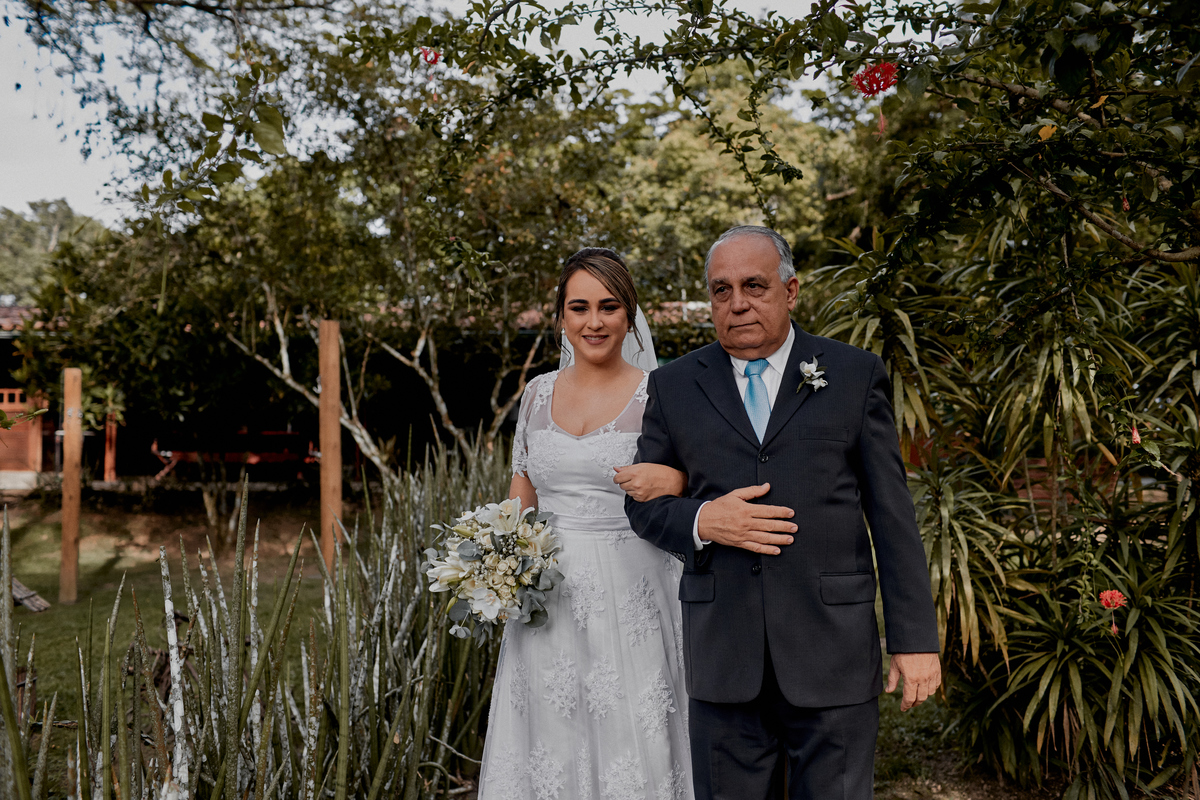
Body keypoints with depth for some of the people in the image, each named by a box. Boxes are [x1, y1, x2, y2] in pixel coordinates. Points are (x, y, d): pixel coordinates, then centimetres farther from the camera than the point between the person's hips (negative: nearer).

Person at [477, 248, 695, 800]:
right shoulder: (538, 393, 8)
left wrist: (674, 480, -22)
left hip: (628, 600, -3)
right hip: (547, 602, 4)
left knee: (629, 738, 1)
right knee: (549, 743, 11)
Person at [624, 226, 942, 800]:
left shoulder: (856, 376, 4)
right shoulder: (673, 387, 7)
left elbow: (892, 515, 2)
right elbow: (643, 503, 10)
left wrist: (914, 638, -1)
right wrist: (700, 521, -12)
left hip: (832, 651, -1)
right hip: (723, 656, 1)